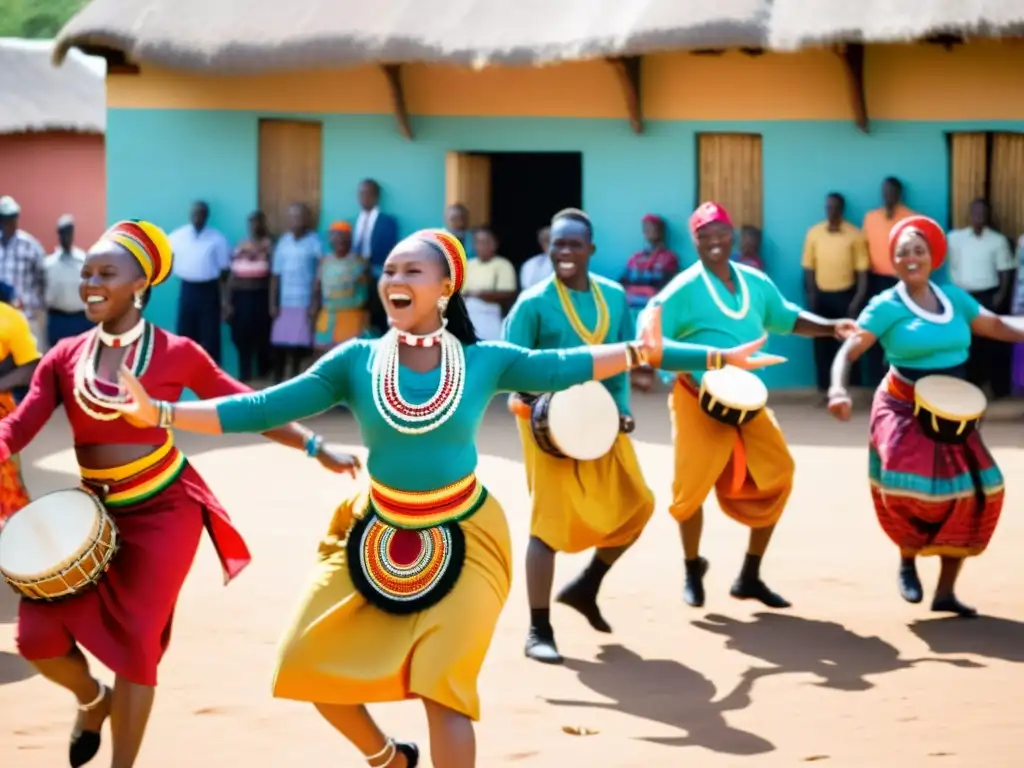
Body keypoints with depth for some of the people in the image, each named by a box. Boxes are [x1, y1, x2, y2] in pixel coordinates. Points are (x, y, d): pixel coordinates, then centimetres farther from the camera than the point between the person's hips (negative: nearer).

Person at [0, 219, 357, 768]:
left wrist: (316, 448, -4)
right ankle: (93, 699, 28)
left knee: (134, 643, -4)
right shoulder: (65, 358, 0)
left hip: (162, 510, -3)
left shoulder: (175, 353, -7)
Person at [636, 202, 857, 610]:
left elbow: (786, 318, 18)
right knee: (692, 486, -4)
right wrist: (690, 376, -27)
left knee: (776, 475, 0)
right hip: (699, 399, -6)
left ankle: (750, 576, 12)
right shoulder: (684, 289, -13)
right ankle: (693, 572, 22)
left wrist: (830, 327, 3)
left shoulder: (756, 282, 5)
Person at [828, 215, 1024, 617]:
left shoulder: (954, 297, 5)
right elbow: (848, 351, -17)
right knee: (907, 481, -25)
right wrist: (838, 390, -36)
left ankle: (945, 591, 11)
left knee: (973, 491, -1)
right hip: (905, 409, -5)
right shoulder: (886, 306, -10)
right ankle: (908, 562, 7)